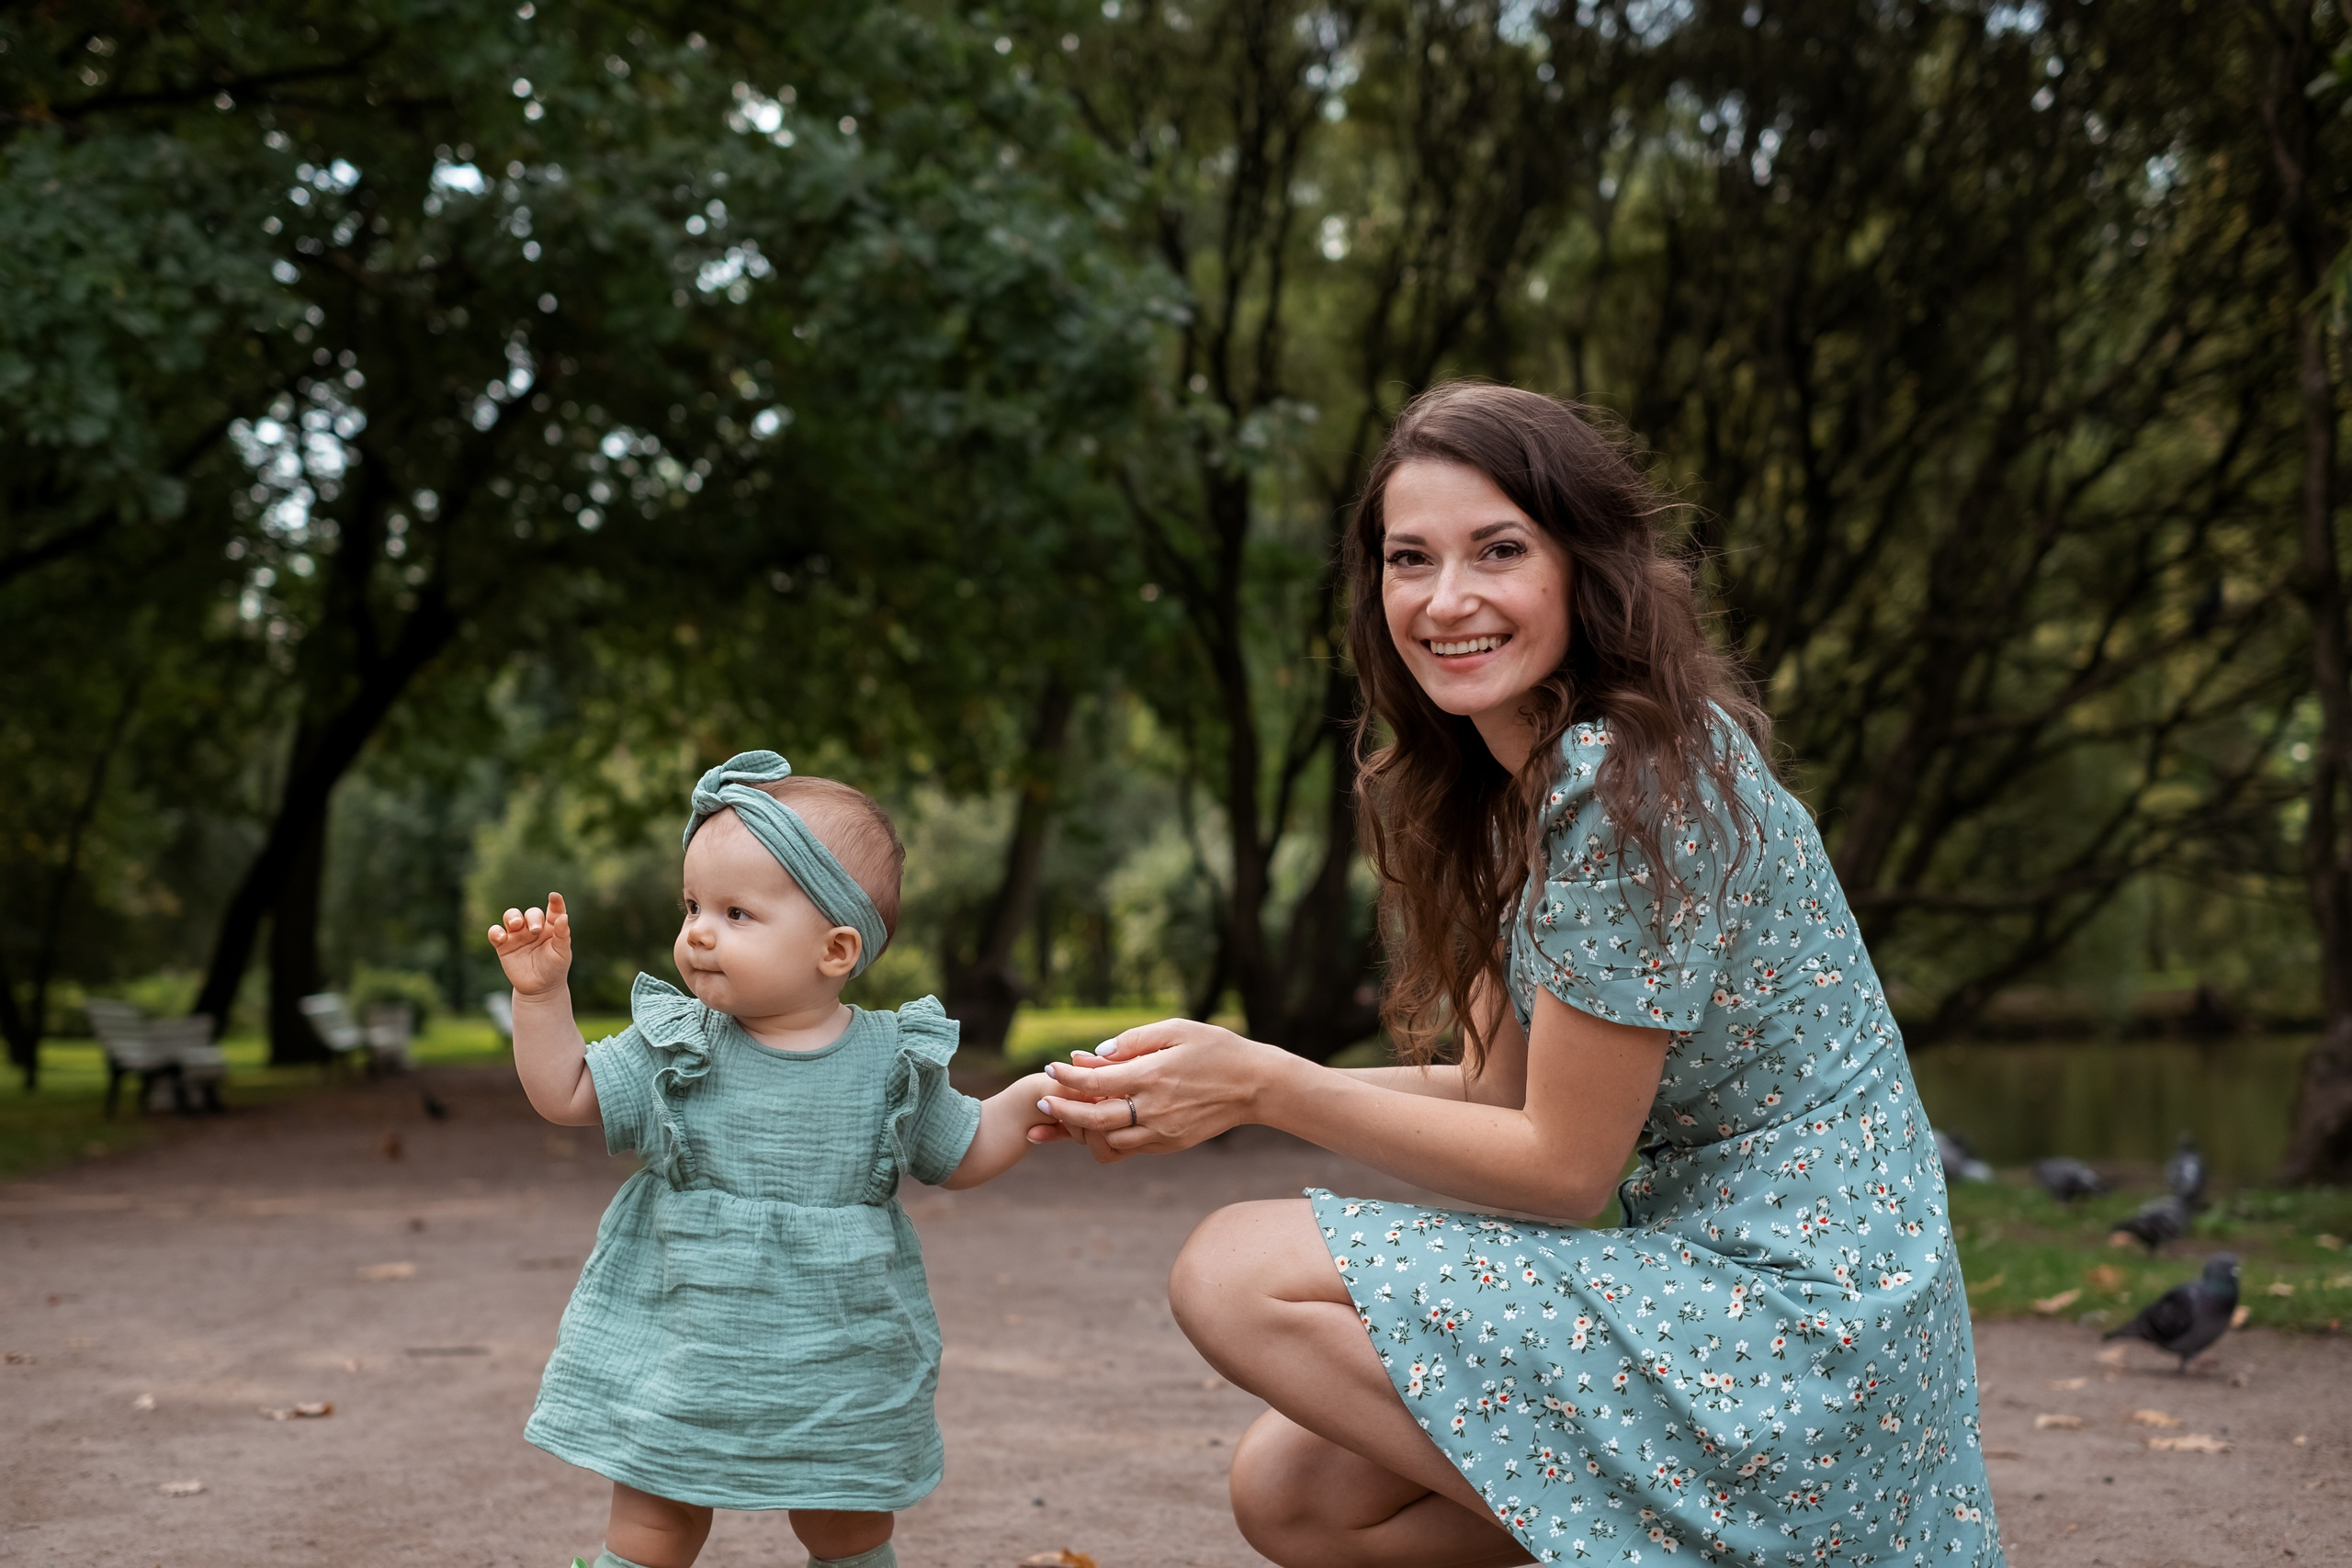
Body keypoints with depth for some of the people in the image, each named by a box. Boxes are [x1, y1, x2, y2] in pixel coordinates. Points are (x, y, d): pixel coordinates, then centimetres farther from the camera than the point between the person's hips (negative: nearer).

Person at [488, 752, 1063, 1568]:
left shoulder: (892, 1062, -5)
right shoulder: (677, 1048, -4)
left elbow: (961, 1154, 7)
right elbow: (565, 1095, 1)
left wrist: (1033, 1098, -8)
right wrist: (541, 993, -9)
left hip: (836, 1368, 0)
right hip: (679, 1346, 0)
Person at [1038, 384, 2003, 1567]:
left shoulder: (1628, 783, -20)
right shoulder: (1516, 783, 10)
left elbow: (1561, 1167, -17)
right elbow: (1498, 1088, 10)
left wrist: (1269, 1087, -14)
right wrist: (1208, 1086, -1)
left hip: (1791, 1324, -10)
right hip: (1705, 1273, 10)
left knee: (1238, 1273, -13)